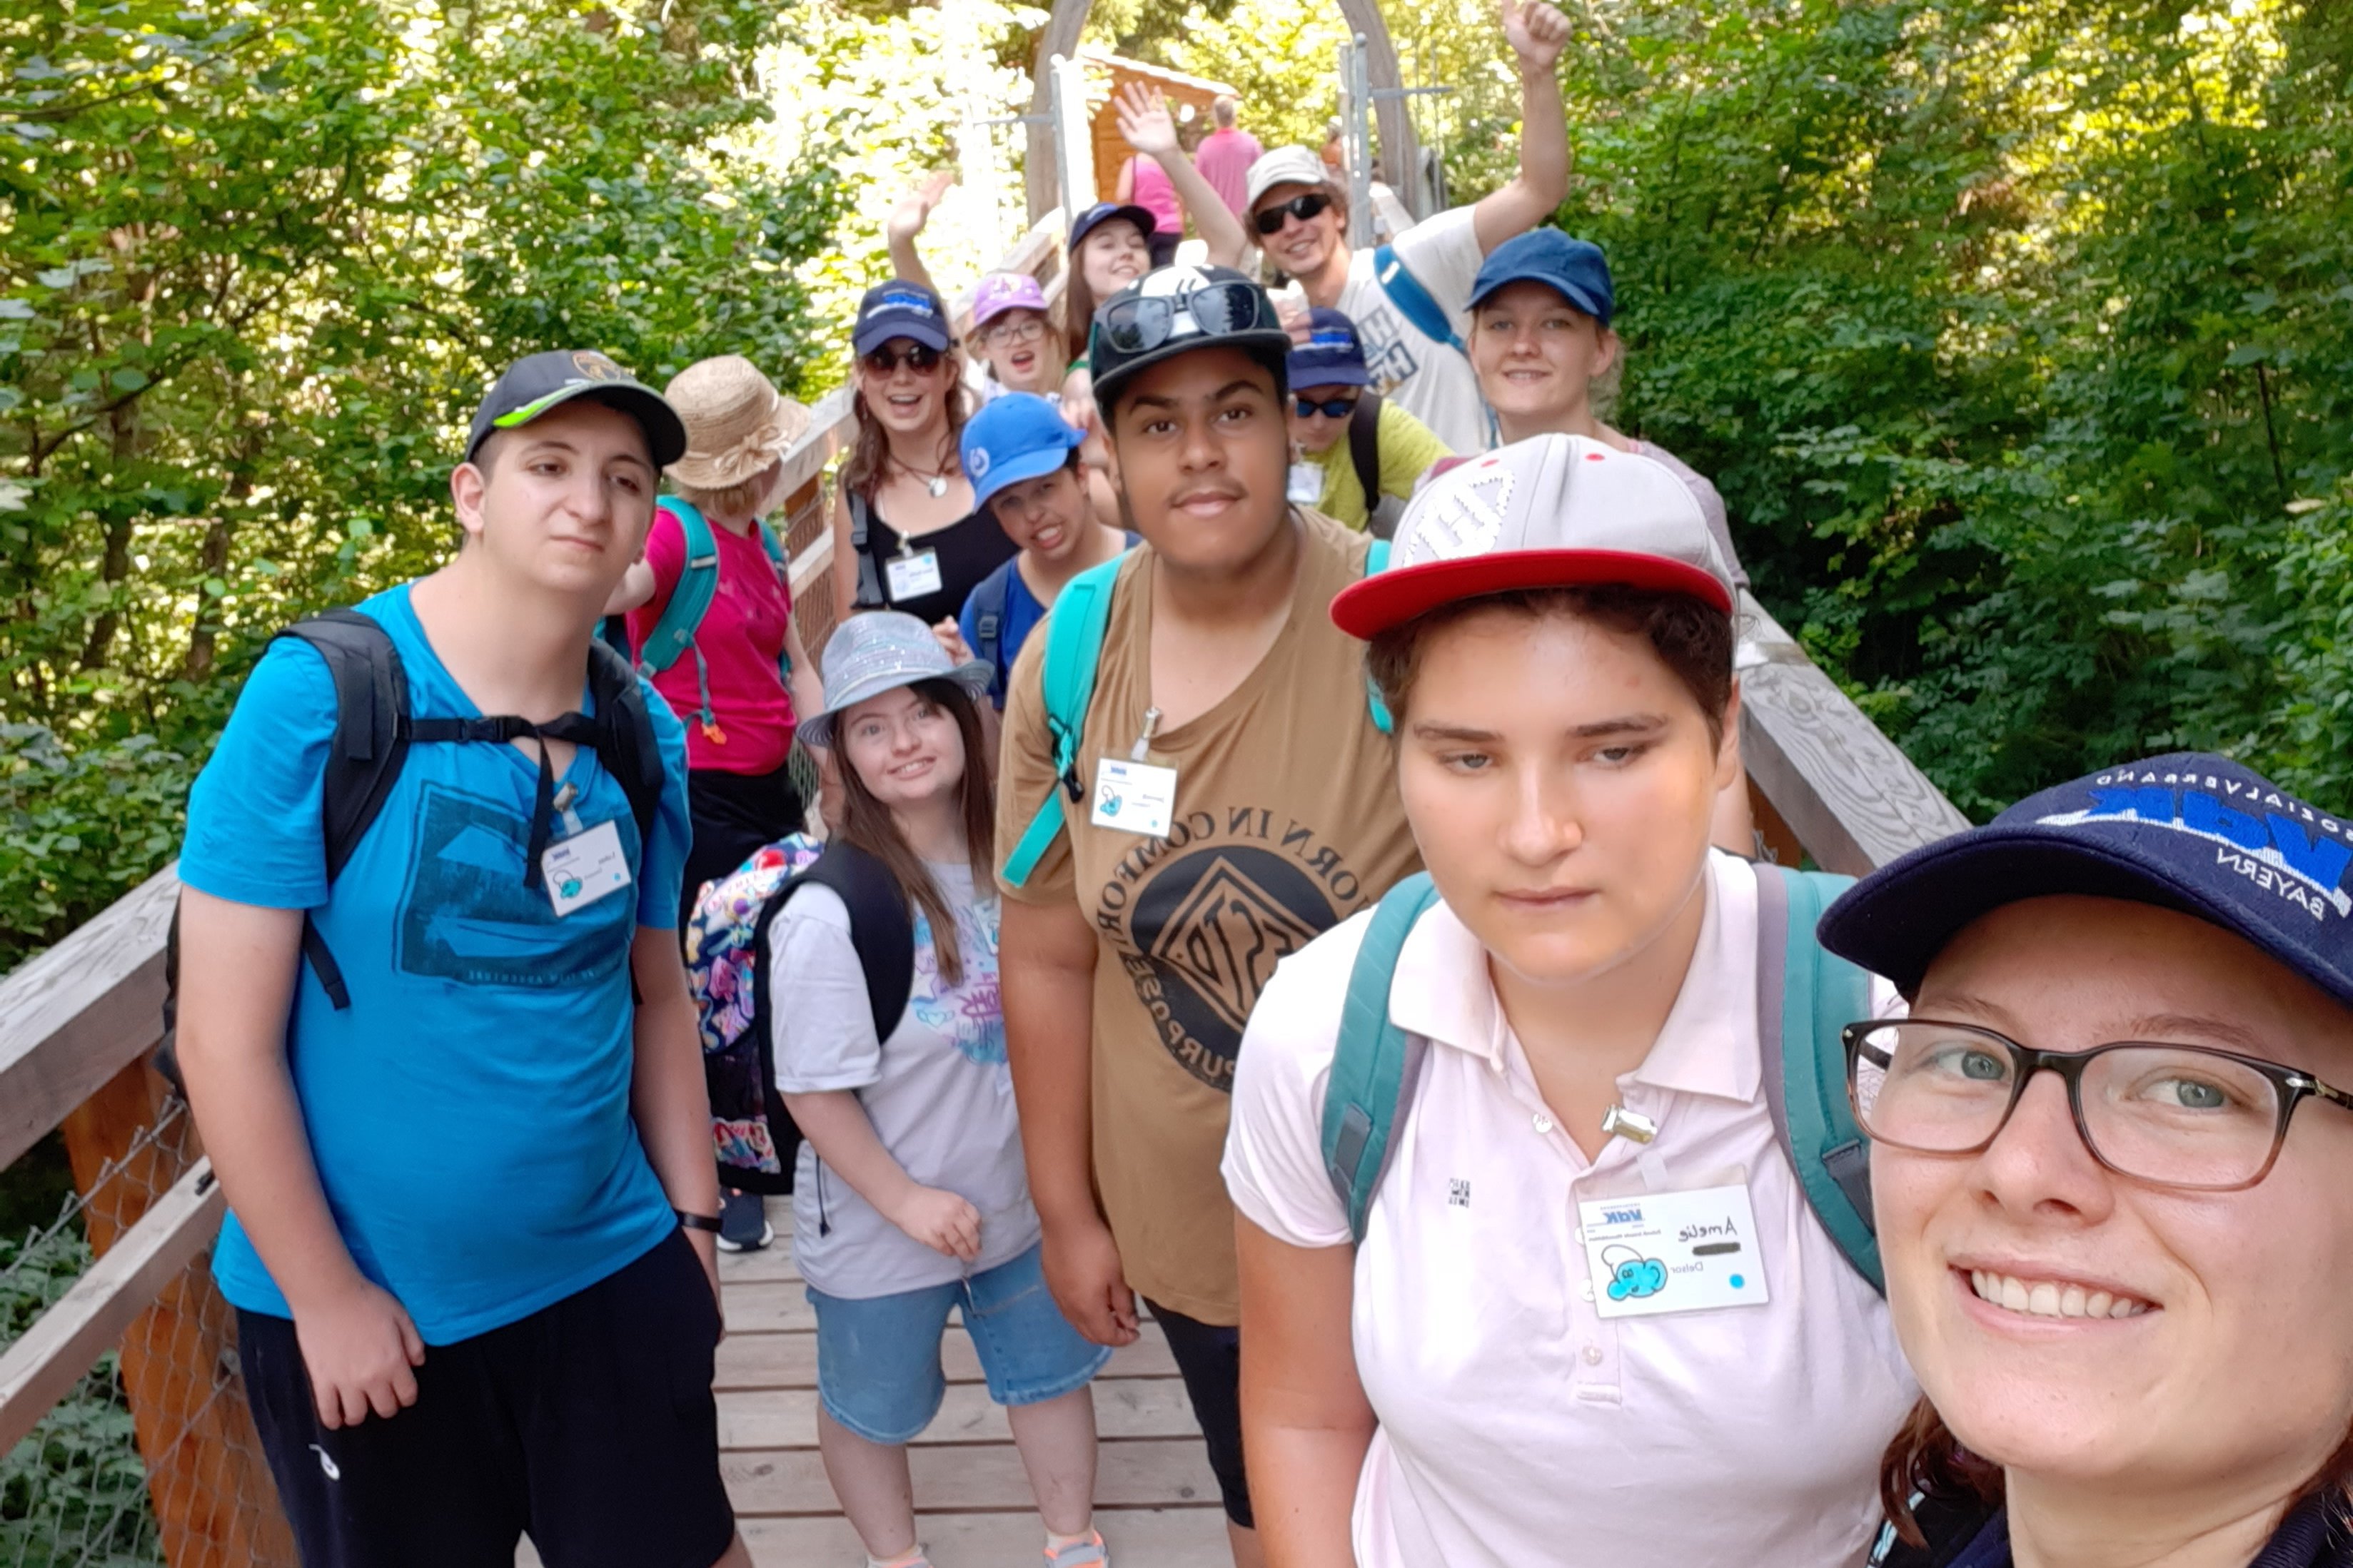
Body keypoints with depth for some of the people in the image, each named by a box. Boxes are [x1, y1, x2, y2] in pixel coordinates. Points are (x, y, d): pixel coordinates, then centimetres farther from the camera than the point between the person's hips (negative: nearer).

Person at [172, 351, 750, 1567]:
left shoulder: (645, 734, -1)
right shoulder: (319, 695, -15)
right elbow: (224, 1037, -14)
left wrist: (693, 1212, 8)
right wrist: (325, 1294, -11)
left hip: (611, 1274, 4)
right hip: (361, 1305, -3)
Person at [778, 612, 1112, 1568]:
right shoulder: (829, 915, -26)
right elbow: (813, 1092, -21)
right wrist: (905, 1200, -19)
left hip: (1019, 1197, 5)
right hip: (881, 1230, -5)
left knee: (1051, 1371, 23)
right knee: (872, 1408, 18)